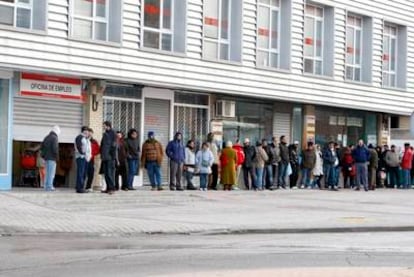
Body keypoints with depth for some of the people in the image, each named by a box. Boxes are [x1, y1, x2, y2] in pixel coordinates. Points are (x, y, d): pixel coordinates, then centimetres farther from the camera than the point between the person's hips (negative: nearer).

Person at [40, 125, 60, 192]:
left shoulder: (46, 137, 15)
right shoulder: (55, 138, -11)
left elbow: (41, 147, 16)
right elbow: (55, 148, -20)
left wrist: (44, 154, 16)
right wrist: (57, 157, -11)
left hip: (46, 157, 8)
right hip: (52, 158, -8)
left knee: (47, 173, 13)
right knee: (51, 173, -6)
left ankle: (46, 186, 14)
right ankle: (49, 186, -8)